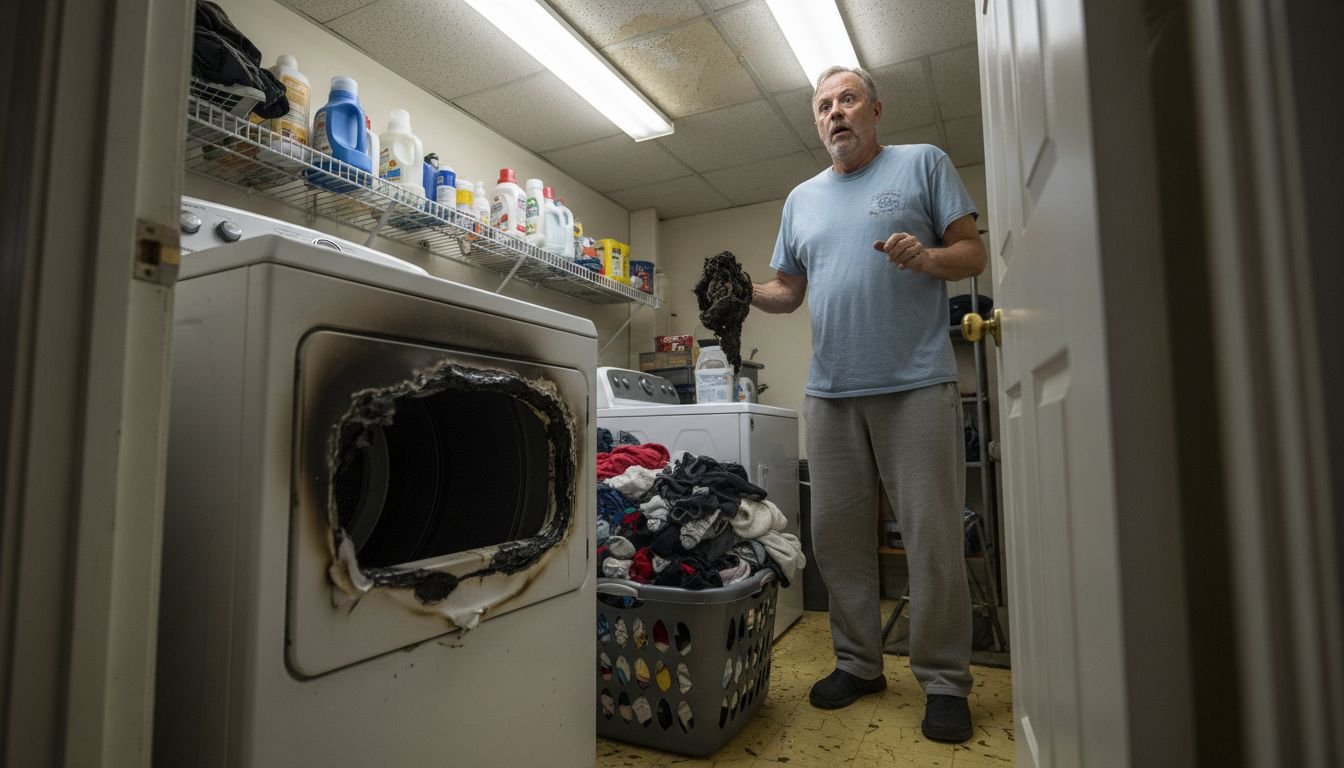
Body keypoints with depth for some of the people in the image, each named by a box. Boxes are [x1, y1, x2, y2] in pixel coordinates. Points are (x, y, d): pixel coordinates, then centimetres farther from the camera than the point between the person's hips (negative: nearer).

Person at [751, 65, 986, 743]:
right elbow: (788, 290, 19)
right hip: (830, 391, 4)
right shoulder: (801, 199, 19)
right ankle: (858, 664, 24)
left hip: (917, 383, -4)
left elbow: (973, 254, 4)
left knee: (934, 540, 0)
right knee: (837, 535, 8)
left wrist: (928, 256, -16)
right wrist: (746, 292, -2)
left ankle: (944, 681, 17)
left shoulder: (923, 163, 9)